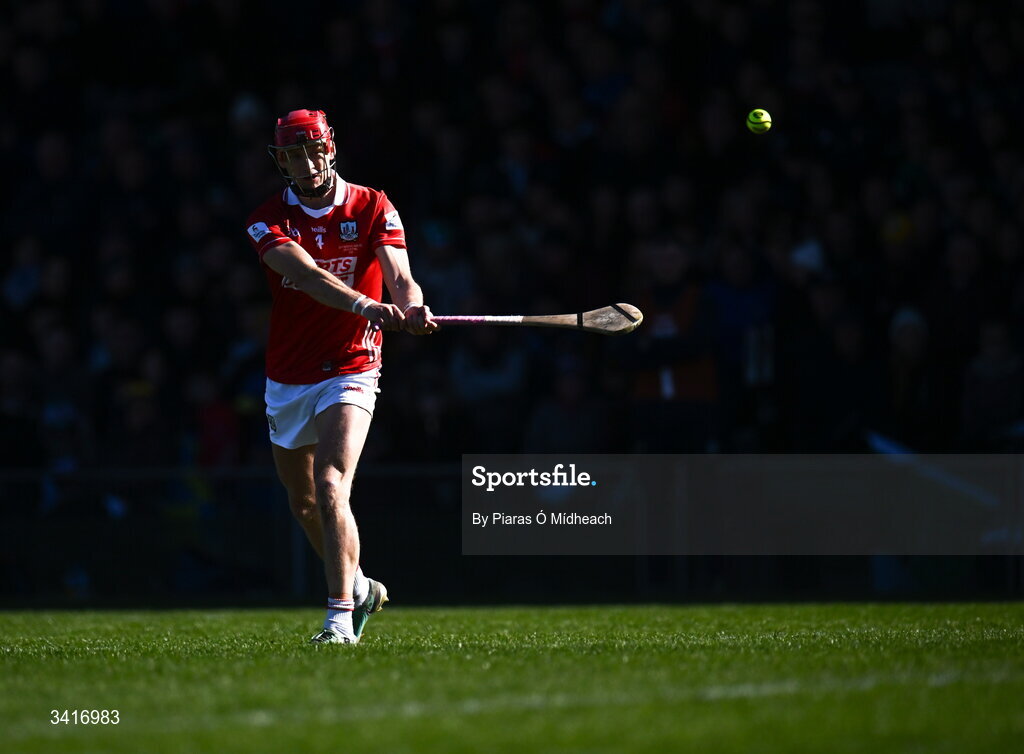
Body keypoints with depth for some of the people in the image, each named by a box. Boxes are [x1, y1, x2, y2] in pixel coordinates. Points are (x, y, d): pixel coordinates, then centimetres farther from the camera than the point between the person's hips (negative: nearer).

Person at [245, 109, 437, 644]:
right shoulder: (269, 220, -7)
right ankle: (358, 587, 41)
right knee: (303, 504, 17)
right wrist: (366, 305, -44)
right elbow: (307, 275, -26)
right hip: (287, 380, 4)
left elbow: (400, 277, -16)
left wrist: (413, 306, -41)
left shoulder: (373, 208, -4)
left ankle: (341, 618, -25)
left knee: (330, 489, -22)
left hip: (349, 370, -4)